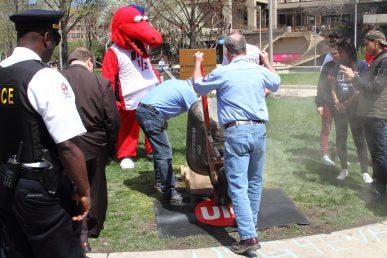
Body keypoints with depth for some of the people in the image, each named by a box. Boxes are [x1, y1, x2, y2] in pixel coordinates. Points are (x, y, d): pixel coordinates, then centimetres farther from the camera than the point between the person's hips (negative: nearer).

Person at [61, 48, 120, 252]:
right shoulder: (101, 82, -11)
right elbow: (113, 120, -8)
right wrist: (110, 148, 6)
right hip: (95, 146, 0)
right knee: (95, 189, 18)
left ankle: (81, 235, 14)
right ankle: (93, 228, 33)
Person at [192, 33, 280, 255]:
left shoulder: (222, 73, -6)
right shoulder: (260, 70, 6)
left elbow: (199, 86, 13)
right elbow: (276, 83, 29)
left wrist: (197, 63, 31)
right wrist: (267, 61, 45)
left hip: (236, 132, -5)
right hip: (259, 130, 5)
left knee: (238, 186, -4)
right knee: (255, 182, 17)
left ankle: (249, 237, -9)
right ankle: (250, 225, 32)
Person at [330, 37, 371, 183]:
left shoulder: (361, 65, -6)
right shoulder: (338, 67, 7)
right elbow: (333, 88, 7)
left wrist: (346, 104, -11)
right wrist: (337, 102, -10)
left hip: (355, 108, -4)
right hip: (339, 109, 4)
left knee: (359, 139, -3)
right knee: (340, 139, 8)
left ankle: (365, 172, 3)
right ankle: (344, 169, 19)